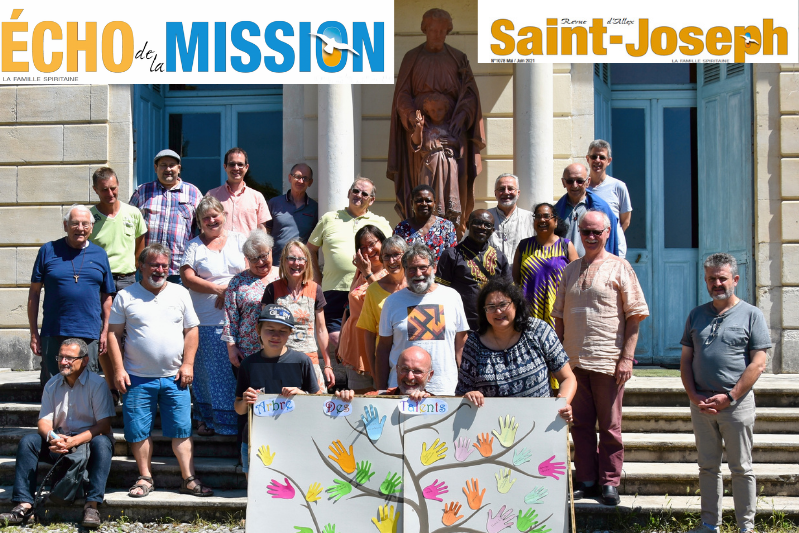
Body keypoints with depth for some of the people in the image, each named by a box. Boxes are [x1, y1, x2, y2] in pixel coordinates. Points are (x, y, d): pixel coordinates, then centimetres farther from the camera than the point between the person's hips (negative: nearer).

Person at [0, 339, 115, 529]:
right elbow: (44, 421, 1)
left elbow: (104, 426, -16)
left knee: (102, 443, -36)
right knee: (28, 441, -18)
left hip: (88, 442, -4)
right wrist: (52, 437, -24)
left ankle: (92, 506, -42)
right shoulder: (52, 385, 7)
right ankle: (24, 504, -25)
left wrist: (74, 441, -30)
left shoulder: (96, 384, -9)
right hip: (60, 444, 4)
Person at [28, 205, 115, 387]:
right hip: (53, 335, -1)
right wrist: (34, 333, 0)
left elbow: (106, 297, 14)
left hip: (89, 336, 1)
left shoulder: (100, 254, 10)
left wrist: (105, 331, 7)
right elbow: (34, 292, 4)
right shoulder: (48, 251, 3)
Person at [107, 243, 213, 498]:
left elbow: (191, 331, 10)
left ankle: (189, 479, 5)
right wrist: (118, 369, -5)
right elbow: (113, 334, 3)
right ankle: (145, 478, 15)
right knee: (139, 430, 2)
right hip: (137, 378, -1)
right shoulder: (125, 296, 3)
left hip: (174, 378, 1)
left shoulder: (180, 293, 9)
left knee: (182, 429, 0)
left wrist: (188, 364, 0)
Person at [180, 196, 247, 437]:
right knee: (208, 371, 2)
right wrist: (217, 289, -13)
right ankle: (207, 418, 15)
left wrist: (231, 288, -12)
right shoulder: (194, 245, 7)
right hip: (207, 320, -1)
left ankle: (237, 419, 10)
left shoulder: (238, 240, 12)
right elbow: (187, 278, -3)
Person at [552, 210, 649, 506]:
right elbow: (559, 316, 17)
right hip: (574, 360, 4)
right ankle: (586, 480, 18)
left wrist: (627, 357, -11)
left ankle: (610, 482, 13)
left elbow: (634, 315, -4)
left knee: (609, 425, 3)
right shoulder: (570, 270, 13)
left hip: (608, 361, -4)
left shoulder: (619, 268, -1)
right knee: (580, 423, 9)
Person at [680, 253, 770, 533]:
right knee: (708, 467, 10)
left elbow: (758, 364, -7)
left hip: (736, 402, -4)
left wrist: (728, 397, -12)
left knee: (741, 468, 3)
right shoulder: (697, 315, 12)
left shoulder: (752, 315, -1)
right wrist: (693, 396, -3)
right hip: (701, 403, 4)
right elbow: (686, 360, 11)